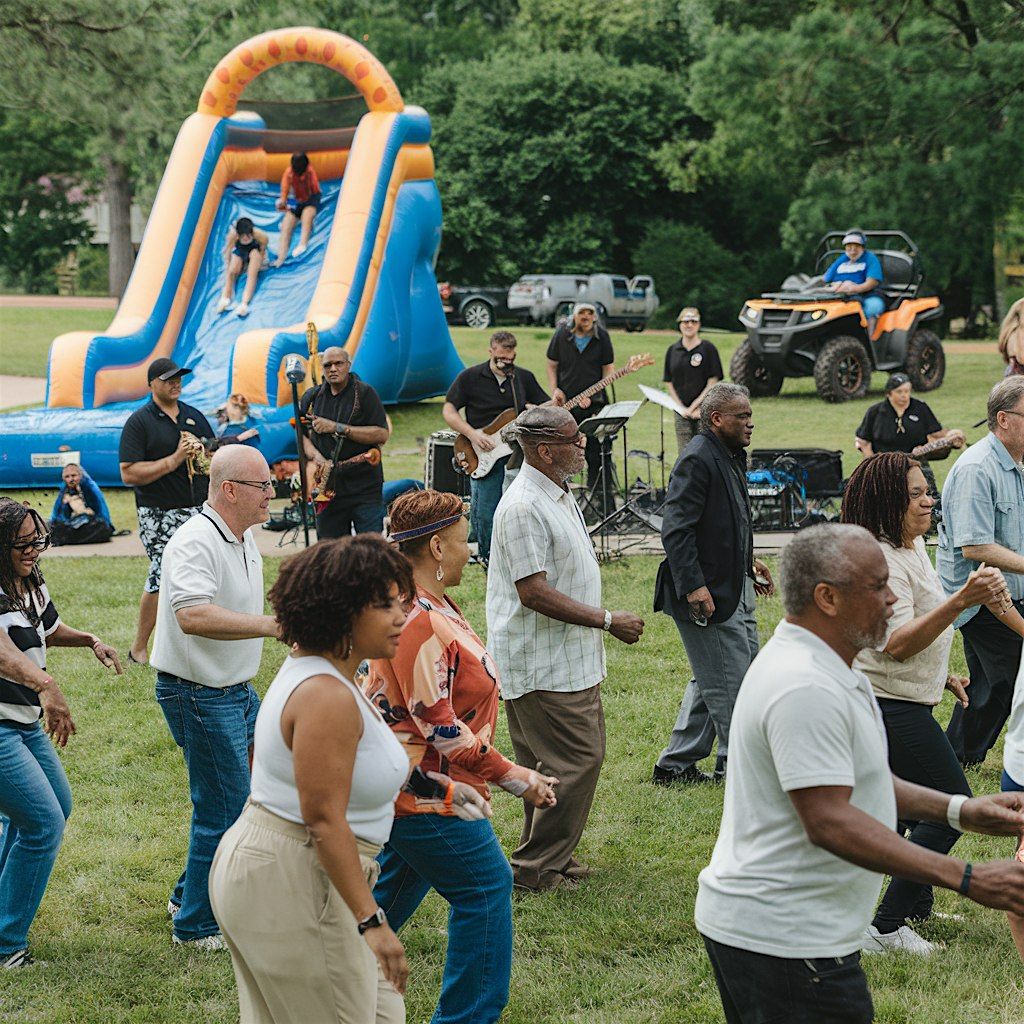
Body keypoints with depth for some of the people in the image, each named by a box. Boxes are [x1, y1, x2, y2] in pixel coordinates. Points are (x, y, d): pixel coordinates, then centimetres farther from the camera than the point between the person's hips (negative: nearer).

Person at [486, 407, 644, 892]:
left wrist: (606, 621, 22)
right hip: (542, 664, -10)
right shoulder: (522, 507, -21)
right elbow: (534, 592, -25)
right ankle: (535, 868, 1)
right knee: (575, 760, -8)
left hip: (571, 658, 11)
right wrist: (608, 620, -20)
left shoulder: (558, 495, 13)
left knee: (584, 754, 14)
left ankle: (551, 855, 24)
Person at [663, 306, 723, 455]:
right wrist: (682, 408, -3)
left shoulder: (708, 349, -1)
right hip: (681, 412, 3)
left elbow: (712, 383, -4)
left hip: (704, 410, -3)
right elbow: (669, 383, 9)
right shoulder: (672, 350, 9)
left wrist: (694, 406, -10)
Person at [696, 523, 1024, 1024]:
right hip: (782, 940, -11)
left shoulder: (823, 671, 13)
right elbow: (830, 821, -28)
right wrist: (967, 879, -27)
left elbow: (850, 778, 21)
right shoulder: (806, 690, -23)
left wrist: (959, 809, 9)